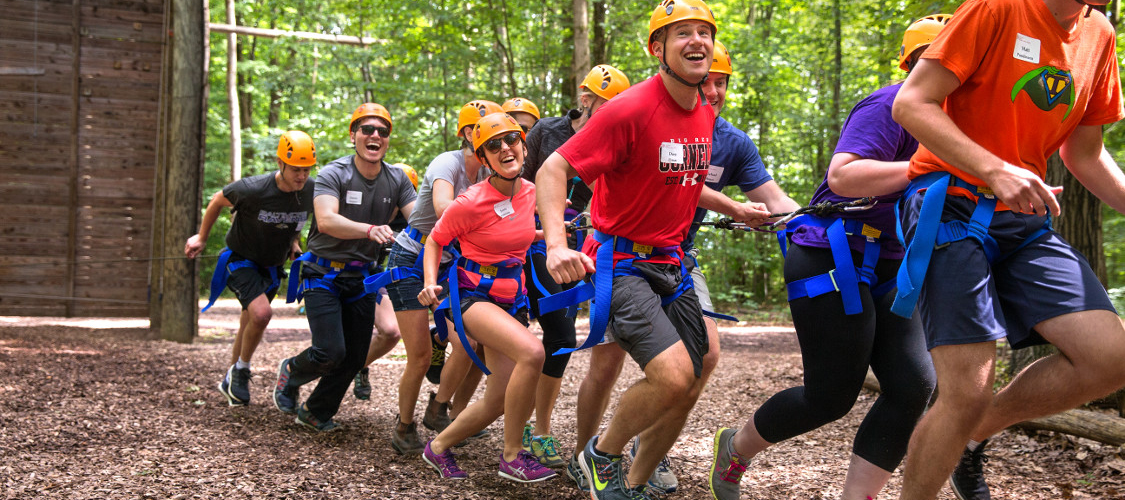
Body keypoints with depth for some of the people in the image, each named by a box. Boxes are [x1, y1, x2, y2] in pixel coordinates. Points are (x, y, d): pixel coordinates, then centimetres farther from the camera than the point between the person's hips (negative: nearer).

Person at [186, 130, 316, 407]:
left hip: (272, 265, 5)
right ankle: (241, 370, -1)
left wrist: (294, 242, 3)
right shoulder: (252, 189, -28)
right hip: (241, 259, -5)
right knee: (262, 312, -26)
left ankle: (230, 380, 36)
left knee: (250, 323, 16)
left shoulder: (312, 191, -15)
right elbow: (217, 201, -7)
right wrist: (201, 238, 4)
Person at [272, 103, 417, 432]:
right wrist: (370, 229, -47)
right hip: (324, 273, -5)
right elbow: (326, 221, -31)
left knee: (355, 356, 5)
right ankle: (291, 373, 19)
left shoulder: (397, 180, -1)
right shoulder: (333, 174, -15)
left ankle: (316, 413, 28)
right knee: (331, 351, -15)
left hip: (361, 277, 5)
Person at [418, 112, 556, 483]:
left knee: (499, 400, 4)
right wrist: (431, 284, -17)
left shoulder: (530, 192, 1)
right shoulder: (471, 203, -17)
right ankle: (512, 457, -17)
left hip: (512, 298, 7)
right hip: (473, 295, -7)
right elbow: (435, 241, -3)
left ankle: (439, 446, 29)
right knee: (531, 352, -32)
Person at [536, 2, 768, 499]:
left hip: (670, 265, 8)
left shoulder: (705, 115, 7)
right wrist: (556, 244, -34)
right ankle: (602, 454, 5)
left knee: (690, 385, 7)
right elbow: (553, 169, -20)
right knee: (673, 376, -22)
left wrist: (734, 210, 20)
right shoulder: (631, 109, -18)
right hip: (622, 263, -8)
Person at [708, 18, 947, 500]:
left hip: (884, 271, 9)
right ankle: (734, 449, 23)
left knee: (913, 385, -7)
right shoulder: (889, 104, -15)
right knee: (831, 396, -3)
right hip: (833, 259, -9)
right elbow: (842, 176, -29)